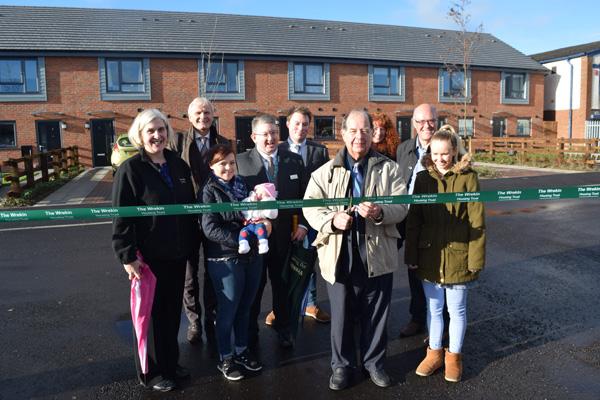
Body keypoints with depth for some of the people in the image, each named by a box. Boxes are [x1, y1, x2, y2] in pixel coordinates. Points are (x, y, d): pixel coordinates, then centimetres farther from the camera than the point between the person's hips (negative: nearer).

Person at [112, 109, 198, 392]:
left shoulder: (178, 165, 6)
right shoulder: (130, 169, -10)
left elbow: (191, 206, 11)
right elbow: (121, 217, -13)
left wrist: (192, 244, 10)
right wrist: (127, 256, -16)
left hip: (177, 254, 5)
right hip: (148, 256, -5)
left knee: (172, 311, 17)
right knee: (151, 313, 9)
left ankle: (170, 363, 36)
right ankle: (151, 372, 28)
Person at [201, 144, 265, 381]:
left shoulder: (242, 185, 10)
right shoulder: (210, 191, -7)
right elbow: (210, 228, -15)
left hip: (252, 255, 5)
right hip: (225, 259, -5)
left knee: (245, 307, 15)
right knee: (227, 310, 7)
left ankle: (241, 351, 33)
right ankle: (225, 359, 24)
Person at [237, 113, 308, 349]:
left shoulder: (295, 161, 4)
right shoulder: (241, 161, -3)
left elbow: (305, 196, 5)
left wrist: (302, 224, -3)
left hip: (286, 234, 2)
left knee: (282, 283, 15)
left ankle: (283, 327, 34)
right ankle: (250, 330, 30)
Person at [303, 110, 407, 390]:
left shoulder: (388, 169, 4)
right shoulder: (326, 172, 3)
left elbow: (401, 206, -3)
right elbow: (310, 207, 0)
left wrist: (380, 212, -24)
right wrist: (332, 219, -19)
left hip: (377, 256, 1)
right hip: (339, 256, 0)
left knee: (376, 315, 15)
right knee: (341, 315, 13)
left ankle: (374, 362, 37)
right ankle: (342, 365, 33)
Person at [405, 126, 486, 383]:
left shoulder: (468, 178, -8)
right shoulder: (423, 178, 1)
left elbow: (477, 223, -8)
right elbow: (413, 220, 2)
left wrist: (476, 260, -10)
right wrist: (411, 255, 0)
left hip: (457, 256, -2)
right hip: (429, 256, 3)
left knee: (457, 310, 14)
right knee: (433, 309, 17)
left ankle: (454, 355, 34)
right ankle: (434, 353, 36)